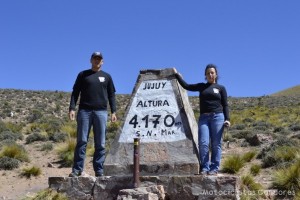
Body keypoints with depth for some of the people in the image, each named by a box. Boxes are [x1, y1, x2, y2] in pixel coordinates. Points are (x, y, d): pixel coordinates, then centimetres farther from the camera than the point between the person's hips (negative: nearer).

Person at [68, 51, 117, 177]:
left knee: (100, 143, -1)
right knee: (81, 141, -5)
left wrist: (113, 112, 4)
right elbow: (75, 92, 9)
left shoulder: (107, 77, 16)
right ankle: (77, 169, -2)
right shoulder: (83, 75, 13)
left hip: (101, 111, 1)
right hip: (84, 111, -1)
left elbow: (111, 95, 15)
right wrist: (72, 108, -4)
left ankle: (99, 170, 3)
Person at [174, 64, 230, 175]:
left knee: (216, 144, -3)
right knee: (203, 143, -9)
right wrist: (177, 75, 20)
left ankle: (214, 168, 2)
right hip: (203, 118, 2)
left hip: (217, 117, -1)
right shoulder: (201, 86, 17)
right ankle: (204, 168, -2)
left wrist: (227, 119, -3)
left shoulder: (221, 88, 12)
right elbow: (187, 86, 18)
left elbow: (225, 105, 9)